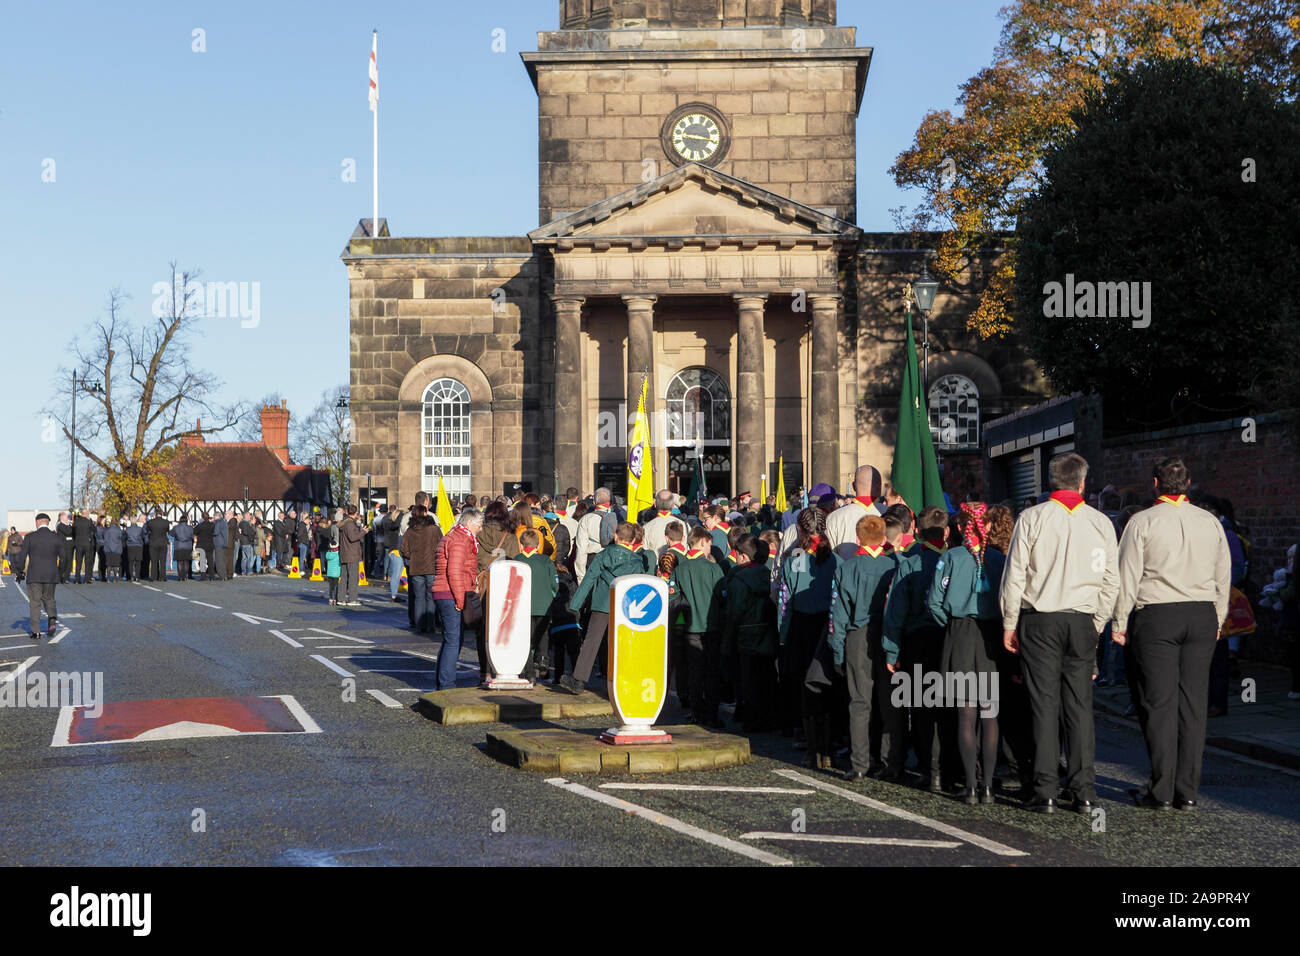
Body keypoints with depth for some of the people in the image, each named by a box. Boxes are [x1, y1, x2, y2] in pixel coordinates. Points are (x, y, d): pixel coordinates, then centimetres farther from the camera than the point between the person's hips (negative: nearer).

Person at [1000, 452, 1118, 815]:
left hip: (1040, 620, -2)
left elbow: (1015, 575, -4)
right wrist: (1097, 624, 15)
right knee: (1080, 703, 6)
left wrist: (1009, 623, 4)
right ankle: (1084, 791, 6)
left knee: (1044, 703, 0)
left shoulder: (1032, 518, -3)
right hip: (1082, 621, 2)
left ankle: (1045, 791, 0)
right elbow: (1111, 581, 6)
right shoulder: (1101, 522, 4)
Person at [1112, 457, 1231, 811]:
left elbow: (1127, 576, -5)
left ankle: (1161, 791, 0)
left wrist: (1119, 622, 3)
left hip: (1156, 616, -4)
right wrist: (1218, 619, 23)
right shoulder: (1210, 522, 8)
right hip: (1202, 616, 4)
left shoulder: (1143, 521, -4)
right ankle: (1188, 790, 8)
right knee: (1193, 703, 6)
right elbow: (1223, 575, 13)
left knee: (1159, 703, -1)